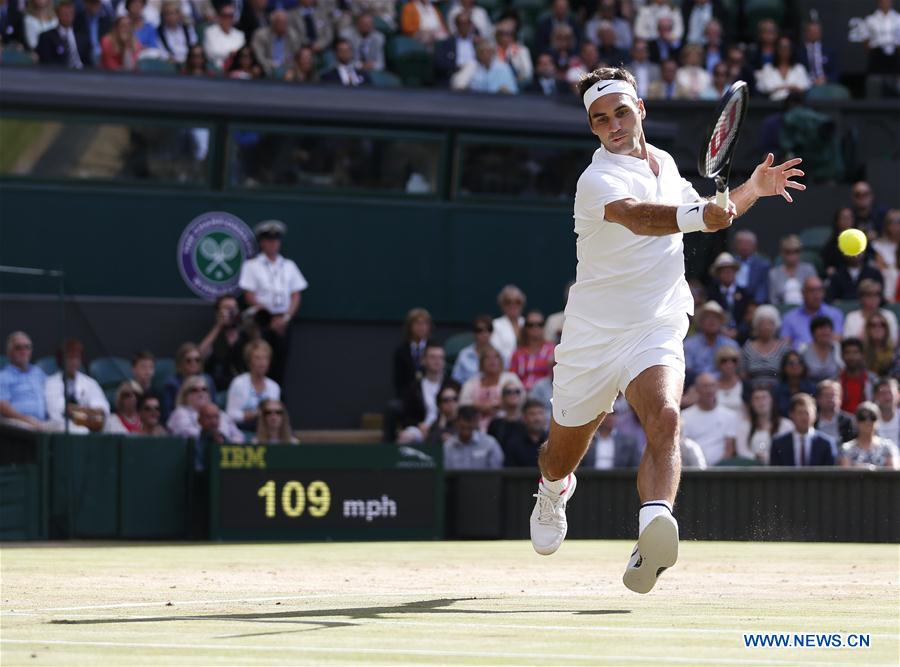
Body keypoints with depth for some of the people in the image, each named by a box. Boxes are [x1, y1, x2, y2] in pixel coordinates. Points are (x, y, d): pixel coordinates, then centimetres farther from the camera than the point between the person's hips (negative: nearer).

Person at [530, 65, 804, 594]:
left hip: (658, 331, 3)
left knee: (665, 418, -30)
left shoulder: (664, 162, 7)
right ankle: (554, 490, 53)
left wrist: (753, 189, 10)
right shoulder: (597, 180, -16)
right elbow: (637, 215, -40)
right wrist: (695, 215, -59)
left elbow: (702, 212, 28)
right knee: (561, 459, 15)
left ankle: (654, 525, -51)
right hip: (593, 334, -3)